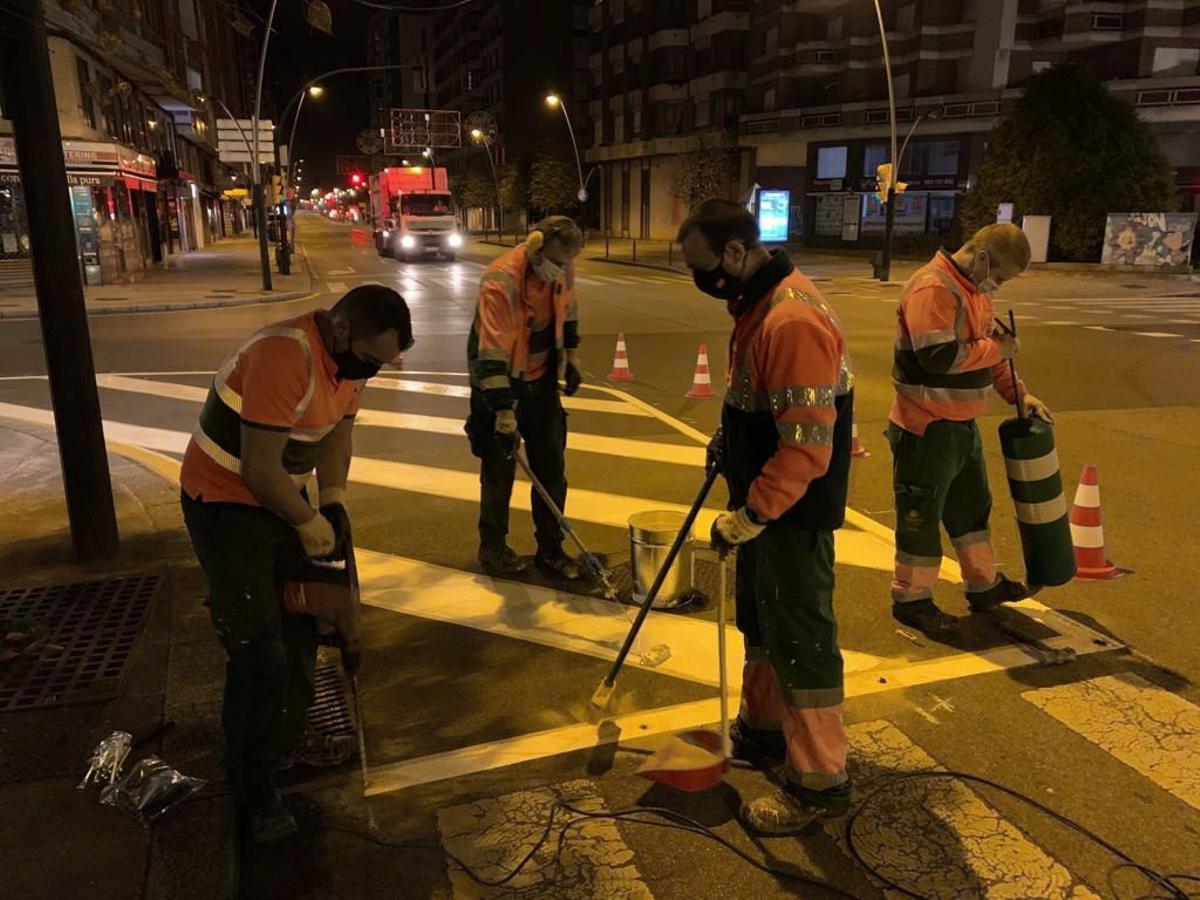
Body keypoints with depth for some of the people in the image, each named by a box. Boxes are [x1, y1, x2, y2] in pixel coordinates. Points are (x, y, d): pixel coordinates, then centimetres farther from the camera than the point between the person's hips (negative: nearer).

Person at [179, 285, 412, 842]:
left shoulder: (351, 357, -3)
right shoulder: (285, 358, -32)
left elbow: (337, 434, 5)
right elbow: (259, 470, -31)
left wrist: (335, 501, -7)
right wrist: (310, 523, -17)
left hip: (280, 496, 9)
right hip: (224, 502, -9)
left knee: (300, 624, 18)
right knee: (258, 651, -5)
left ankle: (288, 738, 37)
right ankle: (253, 790, 13)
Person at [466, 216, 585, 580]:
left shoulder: (562, 268, -8)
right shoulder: (500, 280, -29)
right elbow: (492, 352, -33)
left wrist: (571, 358, 15)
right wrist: (503, 412, -36)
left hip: (541, 380, 6)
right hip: (499, 381, -6)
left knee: (552, 466, 7)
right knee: (499, 469, 4)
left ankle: (550, 549, 19)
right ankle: (492, 548, 23)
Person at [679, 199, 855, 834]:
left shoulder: (792, 322, -27)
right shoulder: (758, 303, 6)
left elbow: (807, 448, -29)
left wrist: (748, 517, -24)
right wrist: (728, 436, 10)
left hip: (793, 514, -10)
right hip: (762, 503, 10)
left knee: (801, 639, 2)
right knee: (760, 621, 23)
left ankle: (820, 782, 19)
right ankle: (763, 728, 42)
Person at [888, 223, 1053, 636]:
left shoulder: (975, 288, 11)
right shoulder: (932, 288, -21)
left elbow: (989, 348, 20)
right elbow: (938, 357, -31)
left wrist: (1019, 393, 10)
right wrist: (996, 348, -18)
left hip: (962, 424, 10)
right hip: (926, 428, -10)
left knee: (972, 507, 22)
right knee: (921, 515, 3)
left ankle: (984, 586, 38)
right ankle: (911, 599, 18)